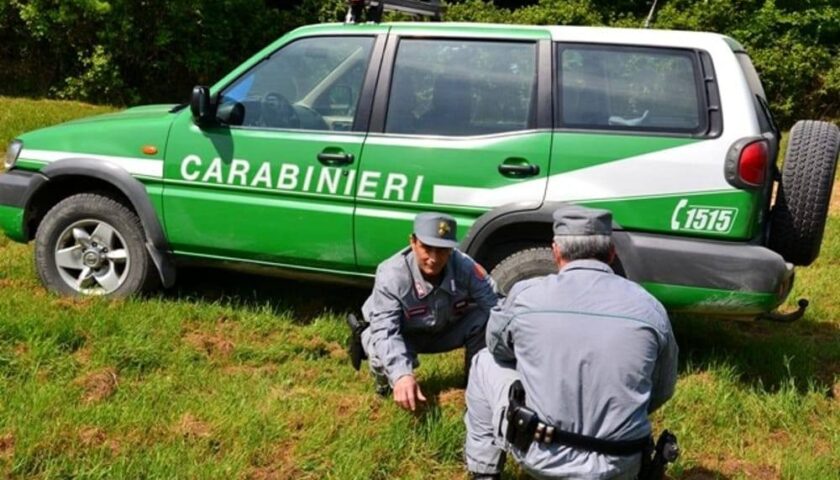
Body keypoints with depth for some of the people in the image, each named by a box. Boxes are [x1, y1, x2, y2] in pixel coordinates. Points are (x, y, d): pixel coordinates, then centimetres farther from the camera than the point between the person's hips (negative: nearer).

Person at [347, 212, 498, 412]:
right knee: (387, 361, -34)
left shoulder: (465, 267, -28)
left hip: (447, 330, 2)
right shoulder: (391, 275, -34)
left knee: (486, 319, -25)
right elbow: (385, 331, -39)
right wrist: (401, 375, -55)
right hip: (404, 335, -2)